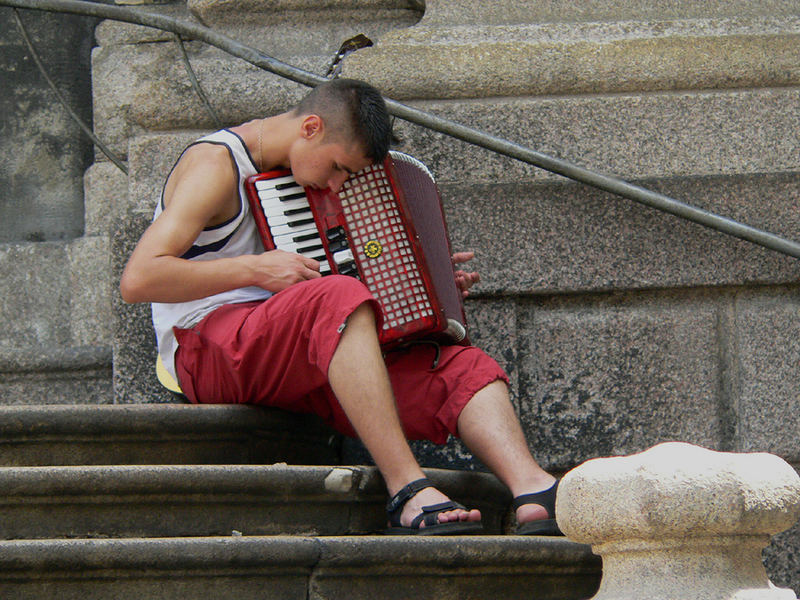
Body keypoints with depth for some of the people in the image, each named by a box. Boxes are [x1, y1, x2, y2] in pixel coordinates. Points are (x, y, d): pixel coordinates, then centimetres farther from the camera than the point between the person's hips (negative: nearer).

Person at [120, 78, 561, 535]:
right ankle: (409, 492, -44)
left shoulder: (297, 179, 19)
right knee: (340, 297, -38)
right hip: (210, 345, -8)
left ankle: (534, 493, -36)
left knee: (464, 367, -11)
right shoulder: (215, 165, -7)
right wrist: (255, 269, -20)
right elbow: (137, 280, -18)